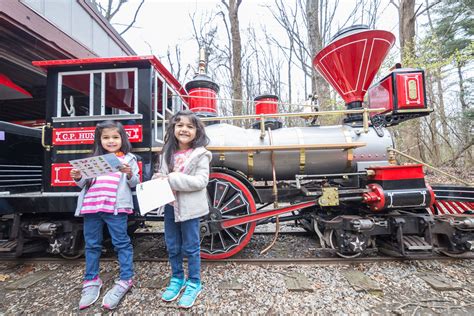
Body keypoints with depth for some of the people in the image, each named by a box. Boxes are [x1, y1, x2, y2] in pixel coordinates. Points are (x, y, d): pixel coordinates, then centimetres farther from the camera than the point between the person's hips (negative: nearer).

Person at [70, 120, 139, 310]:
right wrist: (78, 178, 0)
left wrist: (130, 174, -19)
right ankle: (91, 281, 30)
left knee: (121, 243, 0)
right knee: (92, 245, 15)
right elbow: (85, 184, 20)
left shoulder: (128, 159, 5)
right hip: (91, 206, 5)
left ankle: (125, 280, 12)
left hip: (115, 207, -5)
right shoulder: (94, 159, 19)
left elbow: (134, 184, 0)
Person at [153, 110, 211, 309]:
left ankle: (194, 283, 29)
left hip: (189, 207, -5)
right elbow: (162, 174, 15)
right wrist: (158, 179, -9)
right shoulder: (167, 153, 7)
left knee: (190, 247, 9)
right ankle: (177, 278, 39)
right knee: (172, 246, 18)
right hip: (170, 206, 6)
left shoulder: (200, 154, -11)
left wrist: (173, 179, -22)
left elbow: (201, 181, -18)